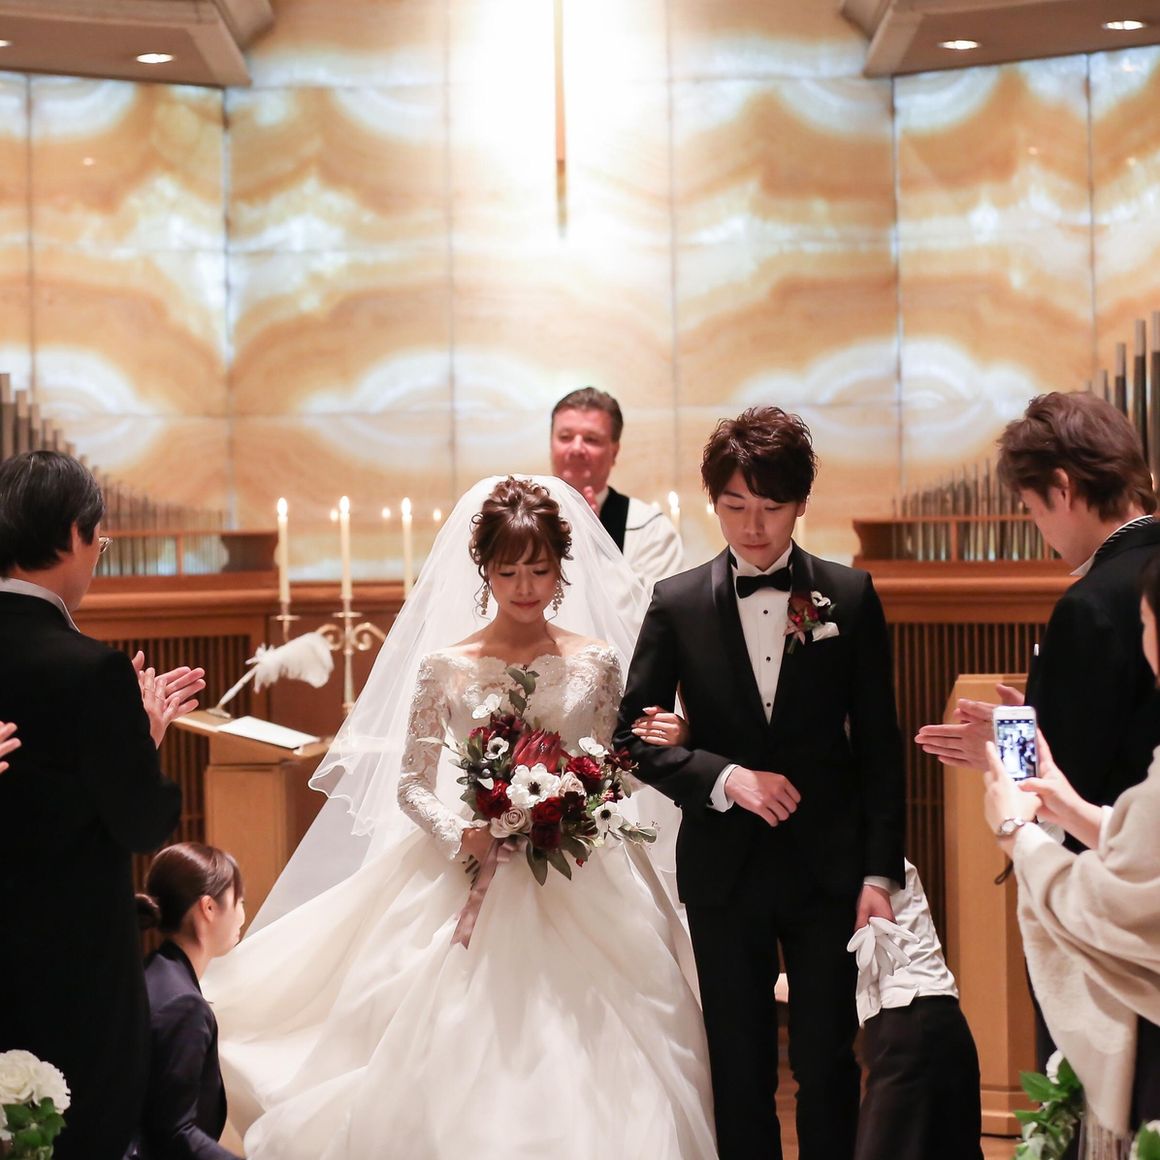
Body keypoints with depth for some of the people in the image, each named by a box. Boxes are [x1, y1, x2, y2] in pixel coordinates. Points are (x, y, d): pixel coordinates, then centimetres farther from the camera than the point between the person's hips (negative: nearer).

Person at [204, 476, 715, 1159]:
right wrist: (463, 837, -15)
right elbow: (411, 785, 2)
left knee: (579, 1069, -1)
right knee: (467, 1068, -2)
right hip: (475, 884, -1)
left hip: (580, 891, 1)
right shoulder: (446, 666, -1)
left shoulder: (596, 662, 2)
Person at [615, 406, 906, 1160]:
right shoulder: (678, 605, 1)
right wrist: (725, 777, -14)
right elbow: (635, 736, 1)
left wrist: (881, 872, -4)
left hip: (829, 865, -1)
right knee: (740, 1071, 8)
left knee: (827, 1063, 3)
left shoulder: (850, 598, 0)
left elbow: (879, 746, 1)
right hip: (725, 869, 1)